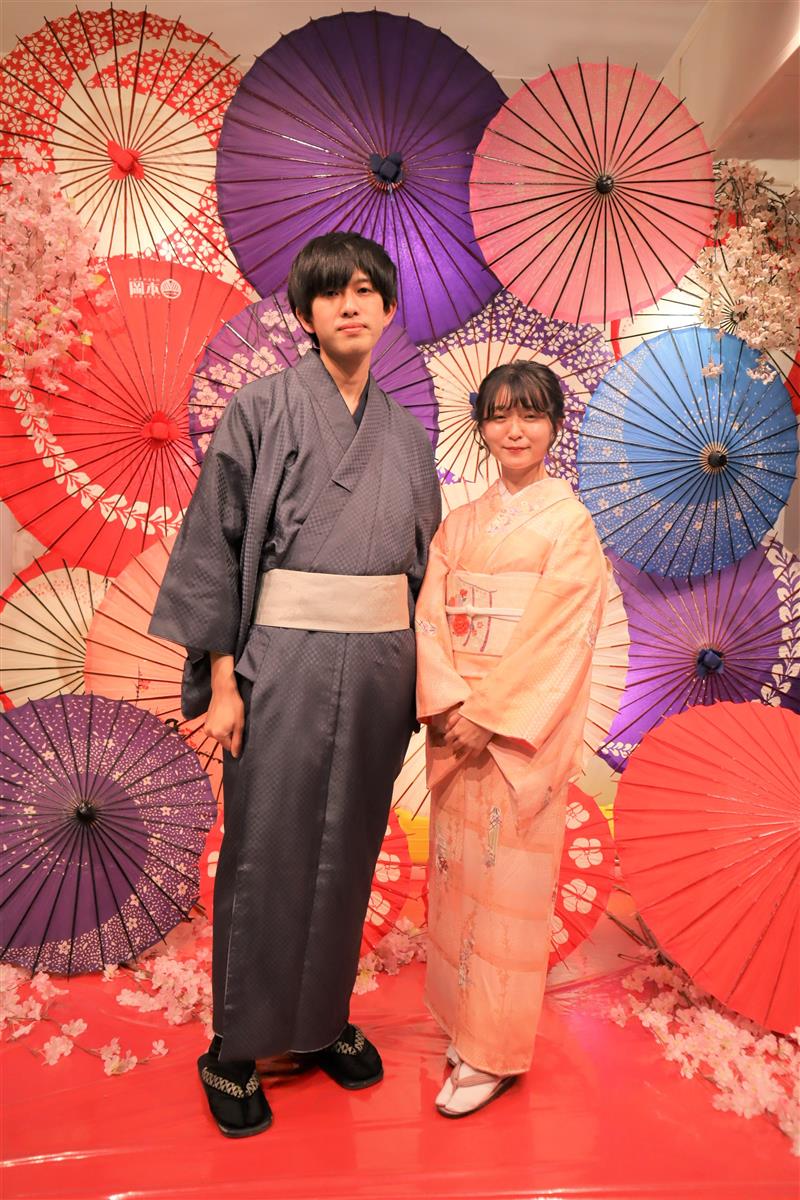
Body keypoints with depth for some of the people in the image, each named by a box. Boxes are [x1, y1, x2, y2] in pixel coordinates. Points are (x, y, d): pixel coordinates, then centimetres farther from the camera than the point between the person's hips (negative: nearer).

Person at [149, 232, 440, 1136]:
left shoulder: (405, 433, 12)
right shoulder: (262, 409, -2)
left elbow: (423, 559, 14)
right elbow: (216, 544, -6)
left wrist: (419, 677, 10)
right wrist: (221, 680, -11)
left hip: (379, 663, 5)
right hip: (285, 659, -4)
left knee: (349, 848, 14)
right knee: (266, 852, 4)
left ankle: (324, 1020, 34)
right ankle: (235, 1050, 24)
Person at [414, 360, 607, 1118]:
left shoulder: (569, 523, -4)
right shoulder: (459, 523, 10)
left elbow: (561, 637, -11)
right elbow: (430, 615, 3)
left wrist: (491, 716, -15)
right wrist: (449, 703, -11)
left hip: (523, 730, -4)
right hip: (456, 724, 5)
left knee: (506, 882, 3)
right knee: (454, 873, 13)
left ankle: (493, 1052, 19)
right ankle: (461, 1017, 32)